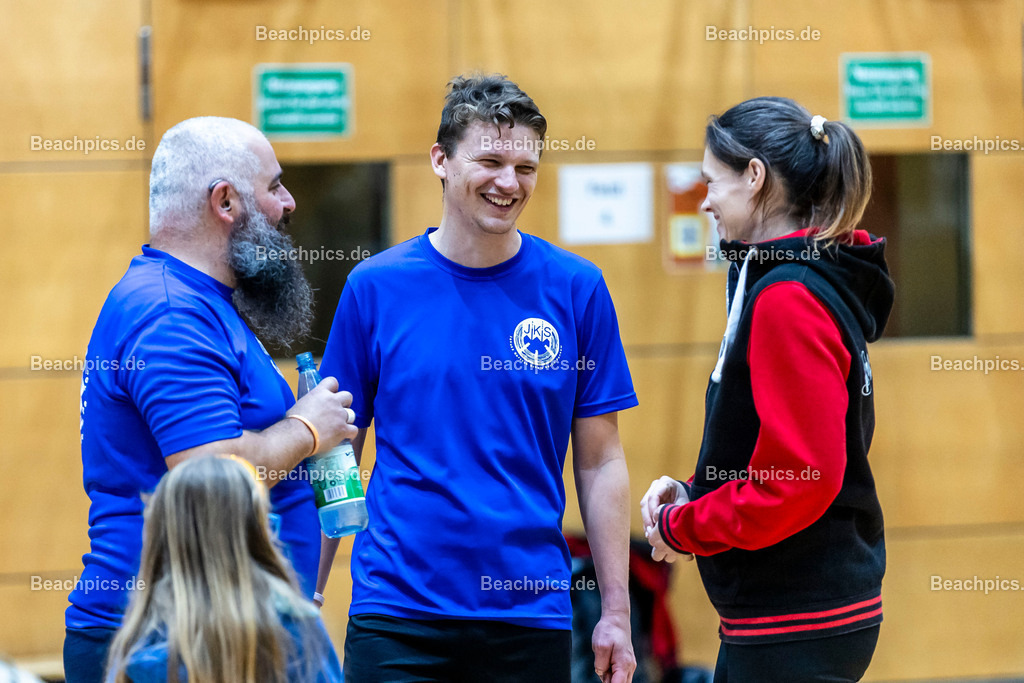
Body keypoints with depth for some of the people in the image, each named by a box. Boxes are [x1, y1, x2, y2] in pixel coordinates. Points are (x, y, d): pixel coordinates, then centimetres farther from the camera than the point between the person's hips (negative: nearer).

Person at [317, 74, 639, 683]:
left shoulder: (577, 290, 2)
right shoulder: (374, 287, 1)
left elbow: (601, 463, 5)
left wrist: (617, 612, 1)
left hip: (531, 610, 1)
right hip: (396, 615, -1)